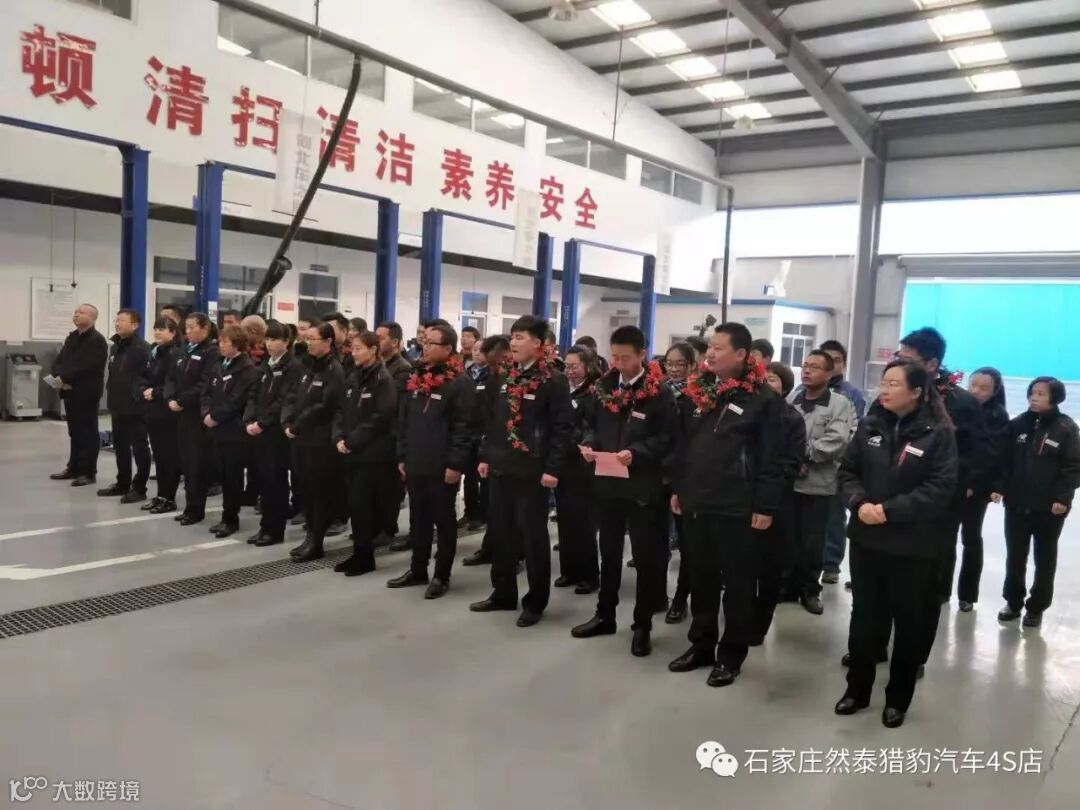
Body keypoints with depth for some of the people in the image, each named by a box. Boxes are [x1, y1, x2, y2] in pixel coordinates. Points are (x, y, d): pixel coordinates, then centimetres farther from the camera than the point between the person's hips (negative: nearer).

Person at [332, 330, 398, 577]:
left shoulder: (383, 380, -10)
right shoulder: (353, 378, 13)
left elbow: (380, 418, -17)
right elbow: (341, 411, 13)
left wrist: (352, 441, -15)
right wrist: (339, 437, -3)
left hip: (372, 453, -7)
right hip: (351, 451, 7)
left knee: (361, 504, -5)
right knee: (355, 504, 9)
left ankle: (365, 557, 7)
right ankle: (359, 553, 19)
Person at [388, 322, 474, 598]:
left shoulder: (459, 382, -11)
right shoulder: (417, 377, 11)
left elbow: (463, 427, -15)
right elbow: (404, 420, 15)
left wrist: (455, 464, -18)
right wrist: (402, 456, 12)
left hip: (442, 467, -7)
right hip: (415, 465, 7)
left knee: (443, 521, 6)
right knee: (418, 519, 16)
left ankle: (442, 575, 16)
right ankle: (418, 570, 28)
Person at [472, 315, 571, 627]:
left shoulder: (554, 381, -9)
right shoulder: (503, 378, 11)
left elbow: (562, 427, -12)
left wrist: (552, 469, -16)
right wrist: (485, 456, 11)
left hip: (532, 472, -7)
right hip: (500, 469, 7)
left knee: (533, 537, 3)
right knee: (501, 534, 14)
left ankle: (535, 602, 15)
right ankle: (503, 593, 28)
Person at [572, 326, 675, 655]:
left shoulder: (659, 392, -9)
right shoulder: (603, 386, 6)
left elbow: (667, 438, -12)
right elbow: (591, 423, 14)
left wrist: (636, 452, -25)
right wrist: (588, 443, -7)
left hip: (643, 486, -5)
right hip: (607, 483, 5)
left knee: (646, 556, 5)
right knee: (609, 552, 17)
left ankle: (643, 626, 18)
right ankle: (605, 616, 31)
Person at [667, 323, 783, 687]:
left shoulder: (763, 397, -10)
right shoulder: (698, 389, 9)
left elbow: (772, 458, -12)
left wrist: (765, 506, -13)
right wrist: (678, 487, 13)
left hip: (738, 508, -6)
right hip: (697, 503, 6)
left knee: (737, 583, 7)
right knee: (702, 578, 16)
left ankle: (731, 655, 20)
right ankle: (701, 644, 30)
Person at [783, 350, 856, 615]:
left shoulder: (840, 404, -5)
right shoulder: (790, 400, 8)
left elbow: (837, 441, -17)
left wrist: (803, 455, -16)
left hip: (818, 484, -3)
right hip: (787, 479, 3)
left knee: (812, 541, 6)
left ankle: (810, 590, 21)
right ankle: (788, 584, 24)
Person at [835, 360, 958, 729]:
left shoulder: (938, 433, -9)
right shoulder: (870, 425, 3)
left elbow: (940, 488, -15)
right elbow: (847, 471, 4)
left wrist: (890, 510, -21)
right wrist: (859, 503, -15)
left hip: (913, 547, -3)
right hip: (866, 539, 4)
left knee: (908, 623, 10)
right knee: (863, 616, 13)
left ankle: (897, 699, 26)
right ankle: (857, 689, 29)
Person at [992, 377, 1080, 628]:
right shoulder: (1017, 424, 3)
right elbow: (1005, 460, 5)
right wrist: (999, 487, -4)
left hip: (1049, 507, -3)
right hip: (1016, 504, 3)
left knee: (1045, 558, 11)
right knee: (1014, 556, 13)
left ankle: (1036, 607, 24)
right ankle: (1013, 602, 28)